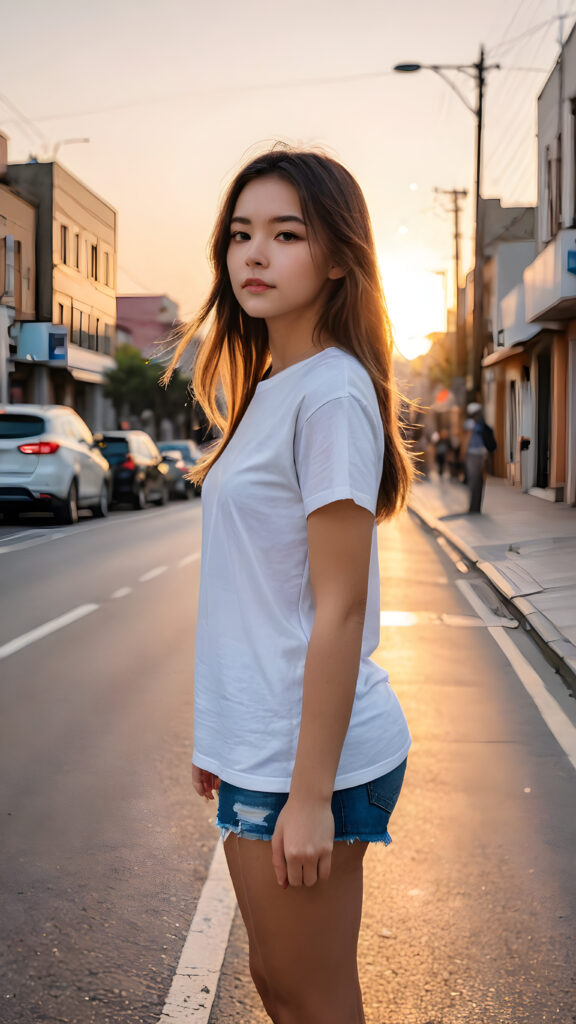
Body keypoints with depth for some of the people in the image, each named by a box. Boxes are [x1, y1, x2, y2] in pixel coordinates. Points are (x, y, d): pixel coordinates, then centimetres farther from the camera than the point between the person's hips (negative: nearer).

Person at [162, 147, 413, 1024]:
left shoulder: (332, 392, -16)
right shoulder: (268, 388, 11)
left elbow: (339, 606, -19)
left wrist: (310, 794, -19)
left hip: (308, 754, -9)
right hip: (260, 747, 9)